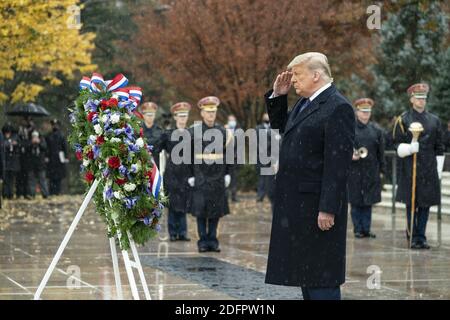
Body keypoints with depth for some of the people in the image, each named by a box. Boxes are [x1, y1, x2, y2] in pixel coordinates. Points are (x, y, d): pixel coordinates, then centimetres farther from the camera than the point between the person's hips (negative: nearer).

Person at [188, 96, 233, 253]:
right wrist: (190, 175, -5)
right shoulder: (193, 131, 0)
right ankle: (203, 240, 5)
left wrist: (228, 174, 6)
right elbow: (188, 155, 0)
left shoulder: (222, 131, 8)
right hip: (201, 177, -3)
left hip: (218, 178, 3)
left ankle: (213, 240, 11)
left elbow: (228, 154, 11)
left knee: (217, 210, 3)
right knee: (201, 210, -2)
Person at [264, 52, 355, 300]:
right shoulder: (304, 103, 13)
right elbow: (279, 125, 32)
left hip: (317, 204, -10)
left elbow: (338, 164, -21)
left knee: (320, 277, -6)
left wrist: (328, 209, -24)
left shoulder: (338, 108, -15)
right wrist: (277, 95, 15)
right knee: (303, 269, 15)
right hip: (296, 202, 10)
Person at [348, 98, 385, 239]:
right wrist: (350, 155, -15)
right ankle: (358, 229, 7)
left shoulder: (376, 130, 9)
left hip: (371, 172, 2)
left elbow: (381, 152, 11)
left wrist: (381, 170, 9)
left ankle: (366, 229, 10)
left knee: (368, 202, 4)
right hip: (354, 171, -2)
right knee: (356, 202, 0)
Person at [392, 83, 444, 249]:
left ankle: (421, 237, 9)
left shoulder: (434, 120, 11)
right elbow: (398, 145, 1)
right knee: (411, 203, -1)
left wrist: (438, 170, 7)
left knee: (426, 203, 3)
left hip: (429, 169, 3)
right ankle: (413, 237, 7)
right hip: (409, 168, -3)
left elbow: (439, 148, 12)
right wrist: (410, 148, -20)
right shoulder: (403, 119, 2)